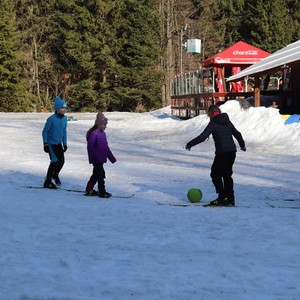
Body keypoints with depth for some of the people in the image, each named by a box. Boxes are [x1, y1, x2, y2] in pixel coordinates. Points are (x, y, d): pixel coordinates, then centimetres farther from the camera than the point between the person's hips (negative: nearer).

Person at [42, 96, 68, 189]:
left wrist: (65, 143, 12)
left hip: (59, 144, 6)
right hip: (51, 143, -6)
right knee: (55, 161, -12)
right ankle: (47, 182, 1)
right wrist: (45, 144, -15)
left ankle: (55, 175, 34)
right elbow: (45, 131, -13)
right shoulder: (51, 119, -20)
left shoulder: (64, 118, 1)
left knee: (61, 161, 4)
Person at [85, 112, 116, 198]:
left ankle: (89, 190, 27)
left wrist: (112, 158, 19)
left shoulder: (103, 134, 12)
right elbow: (90, 146, -23)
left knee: (96, 174, 16)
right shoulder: (94, 134, -16)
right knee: (101, 174, -4)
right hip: (96, 159, -9)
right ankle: (102, 192, 5)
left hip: (101, 158, 9)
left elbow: (106, 147, 19)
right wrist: (95, 157, -26)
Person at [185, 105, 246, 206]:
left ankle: (222, 197, -5)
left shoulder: (213, 123, -7)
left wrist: (189, 144, -5)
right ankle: (230, 199, 14)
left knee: (215, 174, 4)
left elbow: (202, 137, -13)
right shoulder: (228, 122, 13)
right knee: (227, 175, 15)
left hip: (222, 153, -7)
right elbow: (237, 134, 25)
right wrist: (242, 145, 42)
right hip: (232, 152, 7)